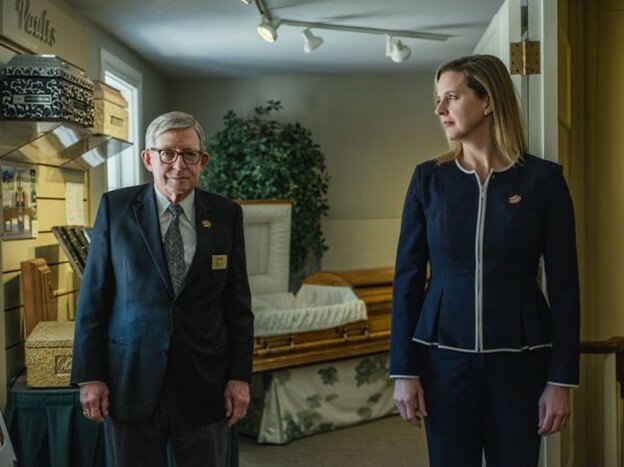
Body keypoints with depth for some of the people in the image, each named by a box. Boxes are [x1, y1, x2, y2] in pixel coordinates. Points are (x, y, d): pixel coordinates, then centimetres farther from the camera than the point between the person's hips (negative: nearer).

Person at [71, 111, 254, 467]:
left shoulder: (227, 215, 0)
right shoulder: (115, 207, -3)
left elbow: (238, 301, 3)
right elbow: (93, 297, -1)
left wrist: (240, 375, -1)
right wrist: (89, 375, -3)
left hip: (205, 381, 1)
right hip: (132, 380, -1)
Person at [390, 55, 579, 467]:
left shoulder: (543, 179, -3)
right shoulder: (429, 178, 2)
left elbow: (563, 283, -3)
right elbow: (408, 276, 2)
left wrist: (561, 380, -6)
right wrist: (404, 371, -3)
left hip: (518, 358, -1)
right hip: (444, 355, 1)